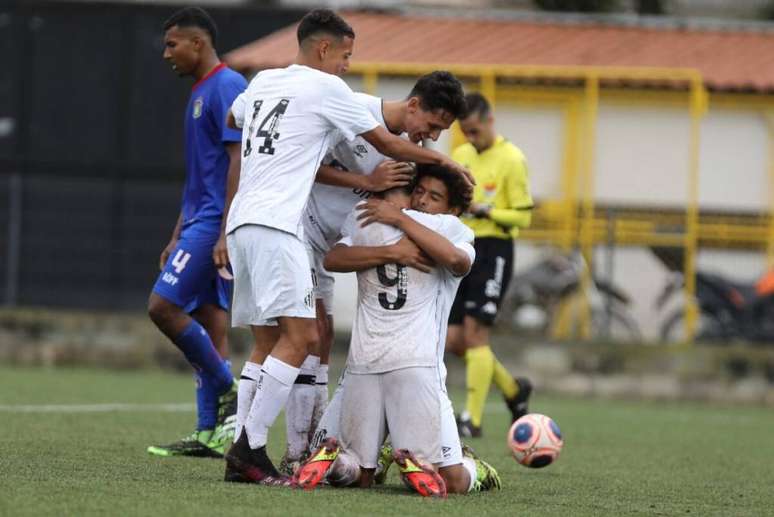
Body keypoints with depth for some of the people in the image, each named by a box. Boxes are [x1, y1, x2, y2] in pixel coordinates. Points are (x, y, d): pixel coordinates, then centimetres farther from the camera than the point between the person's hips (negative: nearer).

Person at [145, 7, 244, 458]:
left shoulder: (226, 87, -11)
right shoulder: (200, 93, 20)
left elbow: (238, 160, -18)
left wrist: (226, 233, -23)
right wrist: (178, 238, 23)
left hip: (214, 222, -10)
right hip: (200, 223, 10)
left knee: (163, 306, -14)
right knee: (209, 323, 7)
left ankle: (227, 390, -6)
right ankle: (209, 434, 7)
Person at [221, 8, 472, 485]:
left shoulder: (263, 82, 19)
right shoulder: (326, 87, -2)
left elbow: (232, 119, 42)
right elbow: (387, 144, 5)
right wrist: (443, 160, 18)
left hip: (242, 222, 9)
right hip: (274, 226, -9)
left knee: (267, 343, 10)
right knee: (299, 338, -10)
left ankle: (241, 454, 3)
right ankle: (251, 448, -17)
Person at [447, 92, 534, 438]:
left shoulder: (511, 159, -8)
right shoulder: (460, 156, 13)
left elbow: (523, 216, -9)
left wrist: (484, 211, -22)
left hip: (493, 250, -7)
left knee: (475, 333, -14)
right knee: (455, 341, 5)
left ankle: (473, 419, -10)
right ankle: (513, 389, 26)